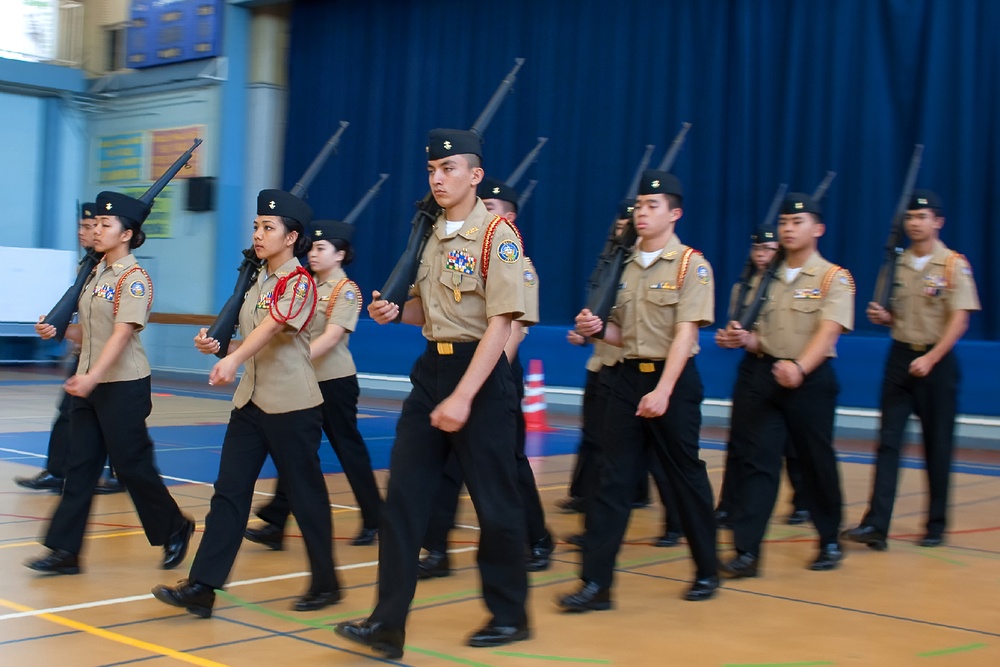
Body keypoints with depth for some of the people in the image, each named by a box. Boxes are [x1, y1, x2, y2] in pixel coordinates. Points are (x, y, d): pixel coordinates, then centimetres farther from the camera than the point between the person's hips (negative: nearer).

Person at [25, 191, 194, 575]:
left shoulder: (134, 279, -13)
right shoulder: (96, 274, 12)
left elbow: (122, 334, -23)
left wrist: (92, 377, -33)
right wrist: (57, 331, 5)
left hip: (123, 386, -8)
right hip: (88, 385, 8)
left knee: (132, 466, 0)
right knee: (80, 467, 5)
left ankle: (174, 529, 20)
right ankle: (65, 551, 7)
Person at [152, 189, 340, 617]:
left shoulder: (299, 281, -11)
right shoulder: (256, 281, 13)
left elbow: (271, 327, -29)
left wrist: (233, 360, -44)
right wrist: (218, 347, 6)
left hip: (292, 406, -7)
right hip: (250, 401, 7)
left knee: (306, 496, 3)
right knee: (228, 492, 1)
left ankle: (326, 584, 19)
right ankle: (201, 587, 0)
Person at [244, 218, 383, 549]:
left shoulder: (346, 290, -9)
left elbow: (331, 336, -21)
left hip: (335, 380, -6)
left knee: (349, 448, 3)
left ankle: (374, 520, 18)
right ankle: (275, 524, 0)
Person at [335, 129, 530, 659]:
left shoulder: (497, 235, -11)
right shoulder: (430, 234, 11)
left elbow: (500, 323, -17)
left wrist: (462, 397, -23)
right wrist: (395, 311, -1)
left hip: (480, 375, -7)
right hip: (430, 371, 7)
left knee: (495, 502, 4)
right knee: (403, 497, 1)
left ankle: (509, 615, 21)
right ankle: (388, 623, 3)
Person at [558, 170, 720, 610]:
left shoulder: (691, 265, -8)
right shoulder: (627, 266, 10)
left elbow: (685, 333, -16)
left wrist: (663, 391, -25)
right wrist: (597, 329, -5)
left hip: (673, 380, -5)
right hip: (628, 377, 5)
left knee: (686, 476, 7)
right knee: (613, 479, -1)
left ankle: (707, 572, 25)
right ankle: (596, 582, -1)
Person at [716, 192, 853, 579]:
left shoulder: (834, 278, -5)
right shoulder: (770, 279, 12)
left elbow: (828, 331, -19)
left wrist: (799, 367, -36)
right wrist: (745, 339, -5)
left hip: (811, 380, -4)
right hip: (765, 376, 4)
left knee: (817, 463, 7)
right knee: (757, 461, -4)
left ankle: (830, 542, 27)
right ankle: (747, 551, -6)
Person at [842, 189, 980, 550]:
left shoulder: (953, 265, -6)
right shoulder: (898, 264, 8)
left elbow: (959, 319, -12)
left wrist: (931, 359, -22)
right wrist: (882, 316, -4)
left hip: (936, 362, -4)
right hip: (899, 358, 4)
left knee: (937, 447, 5)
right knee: (888, 442, -4)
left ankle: (936, 525, 17)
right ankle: (876, 525, -8)